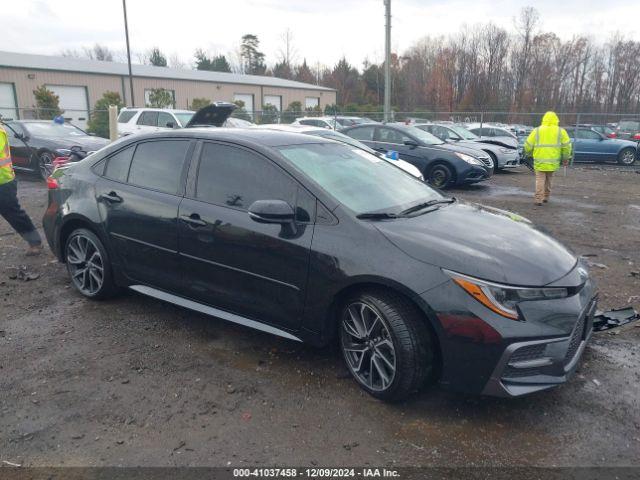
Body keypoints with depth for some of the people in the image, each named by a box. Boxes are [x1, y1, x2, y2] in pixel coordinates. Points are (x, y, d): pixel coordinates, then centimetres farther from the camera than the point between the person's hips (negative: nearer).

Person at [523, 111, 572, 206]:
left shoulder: (537, 131, 1)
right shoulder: (561, 131, 4)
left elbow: (528, 145, 1)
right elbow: (567, 146, 1)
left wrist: (529, 154, 20)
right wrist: (565, 158, 12)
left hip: (539, 161, -2)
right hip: (553, 162, 2)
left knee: (540, 180, 4)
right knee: (548, 179, 18)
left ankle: (538, 199, -6)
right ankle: (546, 197, 27)